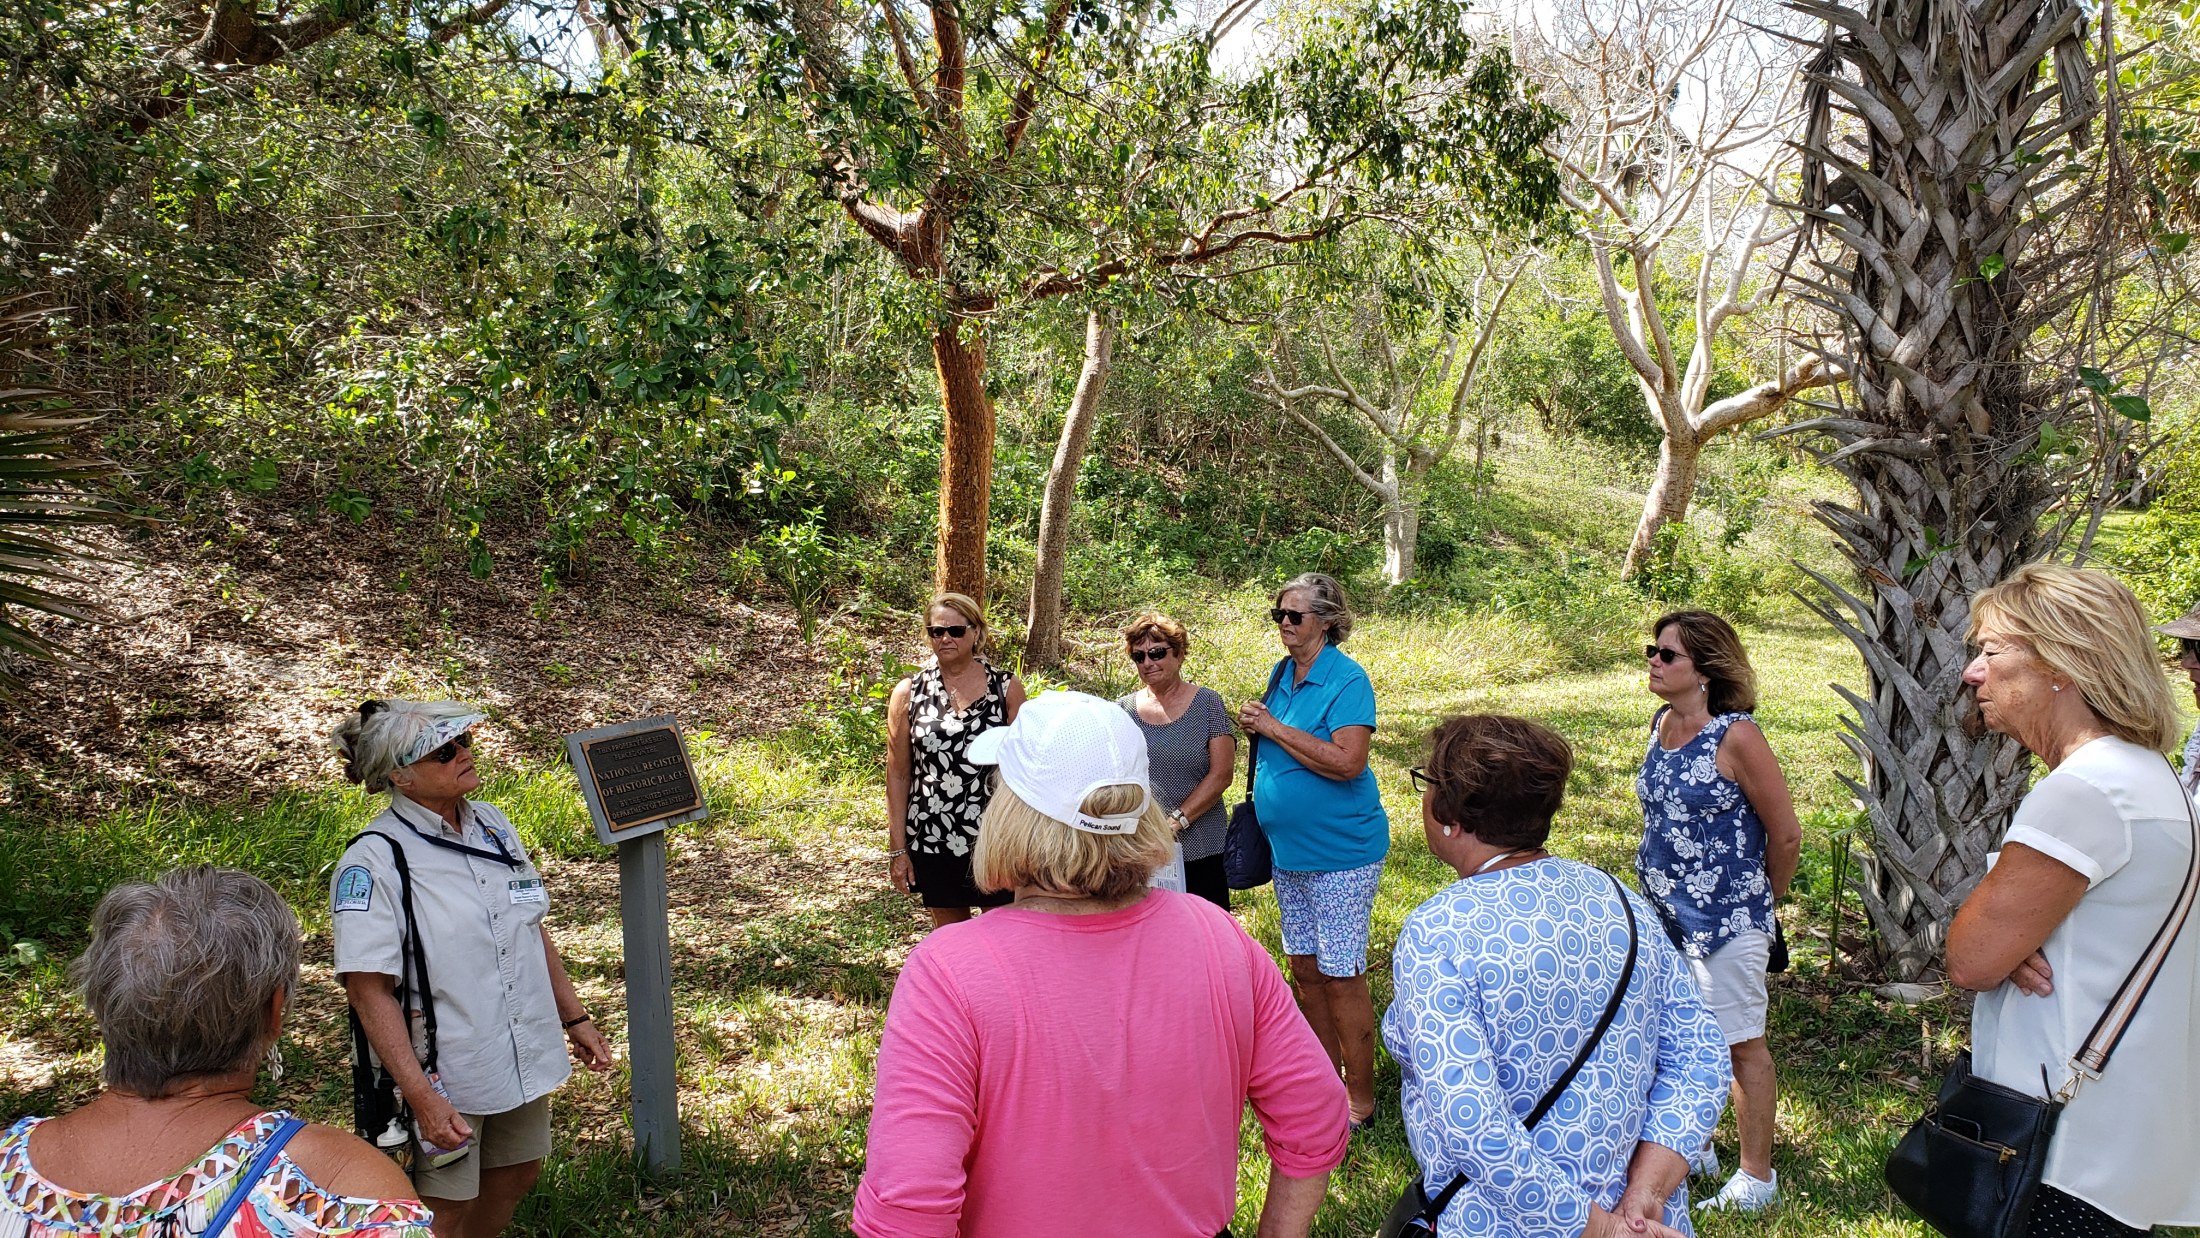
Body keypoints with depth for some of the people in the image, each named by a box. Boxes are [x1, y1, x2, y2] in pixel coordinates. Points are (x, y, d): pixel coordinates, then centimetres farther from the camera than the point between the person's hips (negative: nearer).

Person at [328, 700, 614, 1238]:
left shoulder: (492, 824, 2)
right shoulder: (373, 861, -18)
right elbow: (369, 991, -21)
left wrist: (574, 1016, 14)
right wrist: (422, 1098, -25)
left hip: (525, 1057, 6)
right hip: (443, 1076, -6)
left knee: (516, 1176, 21)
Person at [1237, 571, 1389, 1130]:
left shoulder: (1347, 680, -15)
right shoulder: (1281, 673, 9)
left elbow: (1346, 761, -27)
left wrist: (1273, 727, -21)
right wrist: (1254, 729, 3)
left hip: (1341, 852, -8)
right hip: (1289, 851, 8)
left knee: (1341, 976, -2)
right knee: (1304, 969, 14)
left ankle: (1361, 1099, 11)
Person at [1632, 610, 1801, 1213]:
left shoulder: (1736, 736, -19)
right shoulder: (1662, 724, 3)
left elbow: (1786, 834, -12)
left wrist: (1759, 900, 3)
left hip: (1725, 916, -7)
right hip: (1665, 912, 7)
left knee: (1741, 1045, 6)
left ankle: (1757, 1177, 20)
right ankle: (1692, 1147, 36)